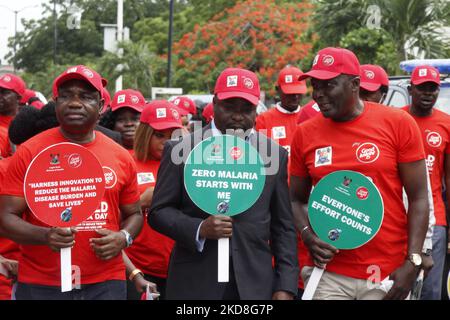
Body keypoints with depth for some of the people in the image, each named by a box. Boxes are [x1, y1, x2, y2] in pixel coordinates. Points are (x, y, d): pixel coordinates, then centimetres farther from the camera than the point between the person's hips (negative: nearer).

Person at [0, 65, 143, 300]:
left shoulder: (121, 157, 4)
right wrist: (44, 236, -22)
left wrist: (123, 238, -6)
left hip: (106, 283, 2)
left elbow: (133, 214, 15)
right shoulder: (29, 153, -4)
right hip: (40, 285, -2)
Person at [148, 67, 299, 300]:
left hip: (255, 285, 2)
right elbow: (158, 211, 3)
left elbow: (283, 226, 8)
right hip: (194, 284, -1)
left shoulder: (275, 154, 8)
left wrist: (285, 287, 1)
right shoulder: (181, 150, 2)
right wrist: (199, 229, -15)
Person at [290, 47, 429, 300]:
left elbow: (418, 198, -3)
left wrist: (413, 262, -10)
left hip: (387, 273, -1)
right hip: (328, 272, 2)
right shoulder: (305, 134, 2)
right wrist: (308, 235, -7)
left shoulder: (398, 124, -5)